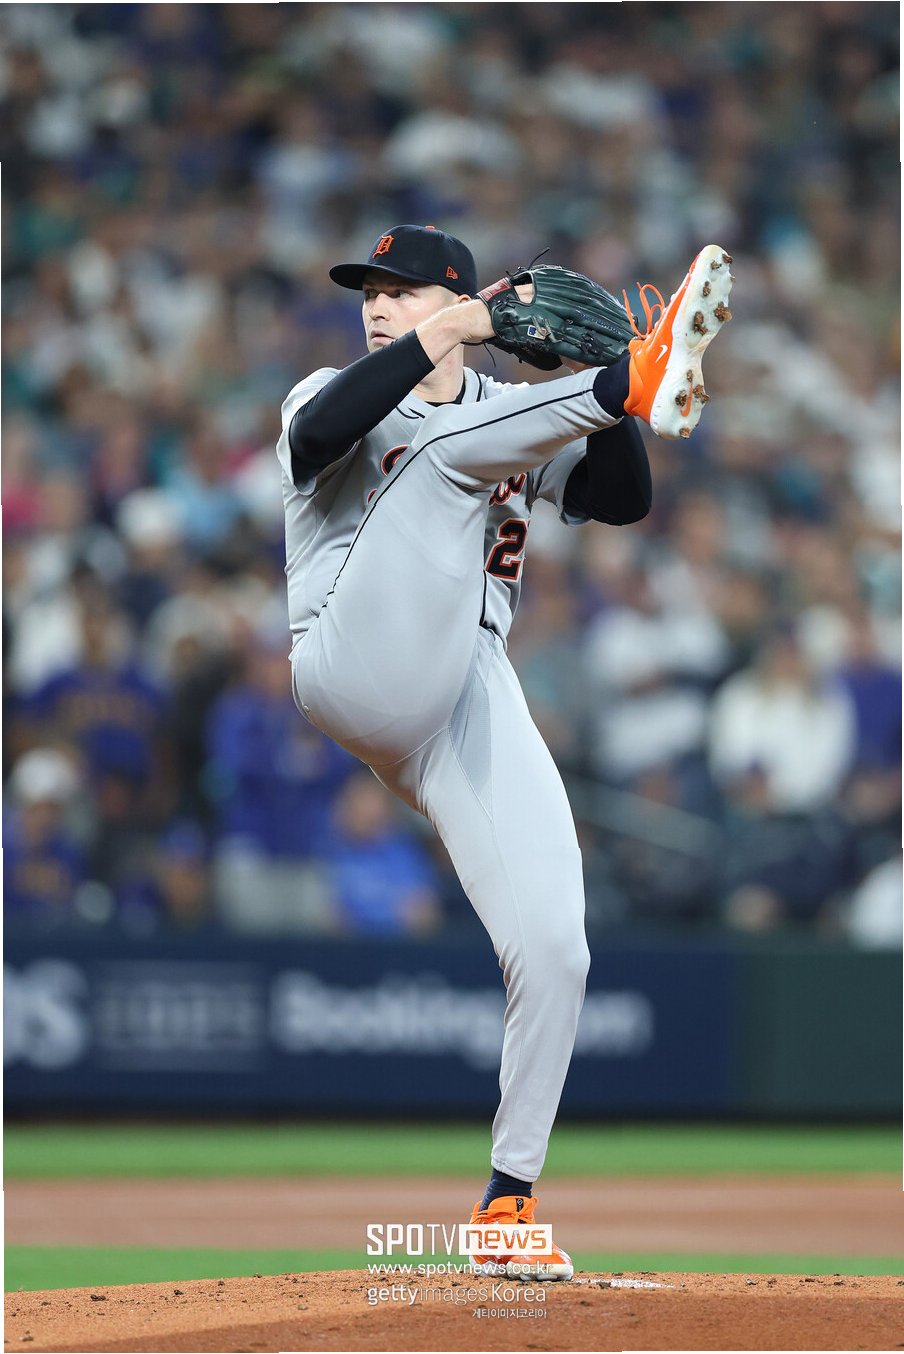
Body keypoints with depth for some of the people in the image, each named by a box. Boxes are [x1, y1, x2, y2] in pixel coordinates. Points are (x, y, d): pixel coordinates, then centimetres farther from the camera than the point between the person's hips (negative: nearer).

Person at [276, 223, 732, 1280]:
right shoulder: (336, 397, 13)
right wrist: (453, 333, -15)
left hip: (477, 701, 4)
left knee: (553, 949, -8)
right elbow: (319, 433, -14)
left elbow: (623, 500, 9)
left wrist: (613, 413, -8)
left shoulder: (514, 413, 24)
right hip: (359, 670, -4)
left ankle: (507, 1201, 2)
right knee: (451, 447, -19)